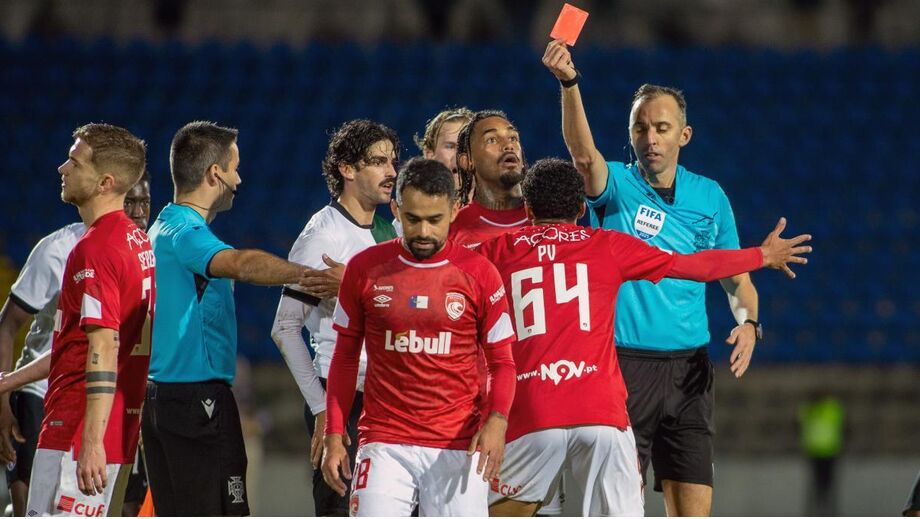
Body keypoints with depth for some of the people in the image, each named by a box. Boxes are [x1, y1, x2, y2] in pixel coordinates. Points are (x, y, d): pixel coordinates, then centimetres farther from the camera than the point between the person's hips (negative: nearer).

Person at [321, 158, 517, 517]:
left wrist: (497, 419, -12)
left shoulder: (478, 273, 2)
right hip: (384, 443, 0)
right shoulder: (365, 268, 4)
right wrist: (333, 435, 7)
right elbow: (345, 357, 13)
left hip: (458, 447, 0)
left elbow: (502, 362, 6)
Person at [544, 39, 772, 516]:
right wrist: (568, 83, -40)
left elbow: (736, 279, 16)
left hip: (687, 369, 3)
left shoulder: (709, 197, 10)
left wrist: (748, 323, -6)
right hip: (620, 364, -3)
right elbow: (583, 153, -22)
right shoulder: (615, 185, 0)